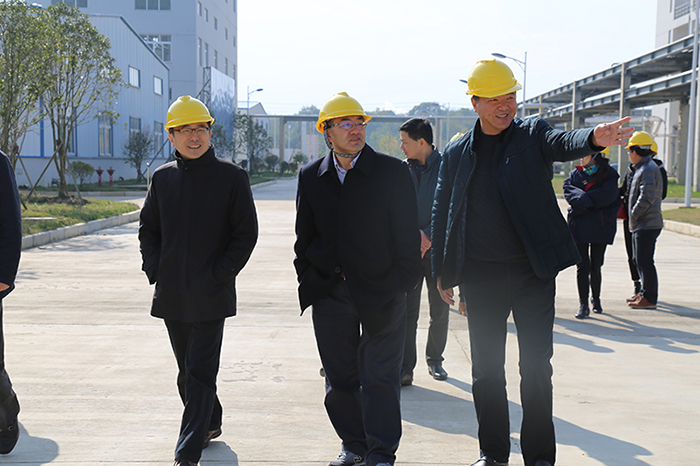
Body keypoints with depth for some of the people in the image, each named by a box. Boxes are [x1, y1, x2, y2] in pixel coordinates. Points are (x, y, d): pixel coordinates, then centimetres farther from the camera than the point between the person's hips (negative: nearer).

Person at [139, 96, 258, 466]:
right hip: (171, 295, 5)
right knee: (187, 370, 17)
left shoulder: (231, 177, -4)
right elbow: (148, 229, 16)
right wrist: (154, 269, 3)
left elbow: (246, 233, -4)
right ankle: (210, 424, 38)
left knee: (200, 373, -5)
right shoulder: (162, 177, 8)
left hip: (210, 296, -5)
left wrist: (219, 275, -11)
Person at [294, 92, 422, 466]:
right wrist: (308, 281, 7)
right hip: (330, 294, 4)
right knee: (340, 377, 12)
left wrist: (403, 282, -7)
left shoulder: (393, 171, -3)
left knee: (380, 376, 0)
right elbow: (304, 236, 13)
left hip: (381, 293, -3)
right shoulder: (311, 176, 6)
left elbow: (407, 233, -3)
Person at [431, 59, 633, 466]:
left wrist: (594, 138, -45)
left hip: (533, 272, -2)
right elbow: (442, 214, 10)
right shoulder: (456, 153, 6)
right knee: (486, 370, 10)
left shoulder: (533, 134, 1)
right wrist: (444, 274, 9)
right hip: (481, 277, 2)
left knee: (536, 367, 4)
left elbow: (564, 143, -22)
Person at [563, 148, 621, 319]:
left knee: (596, 267, 6)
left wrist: (582, 199, -12)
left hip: (600, 227, -1)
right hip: (579, 227, 1)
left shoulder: (609, 175, 3)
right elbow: (569, 191, -6)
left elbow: (607, 196, -13)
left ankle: (596, 298, 29)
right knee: (582, 267, -4)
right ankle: (583, 305, -1)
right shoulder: (575, 174, 10)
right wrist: (590, 201, -19)